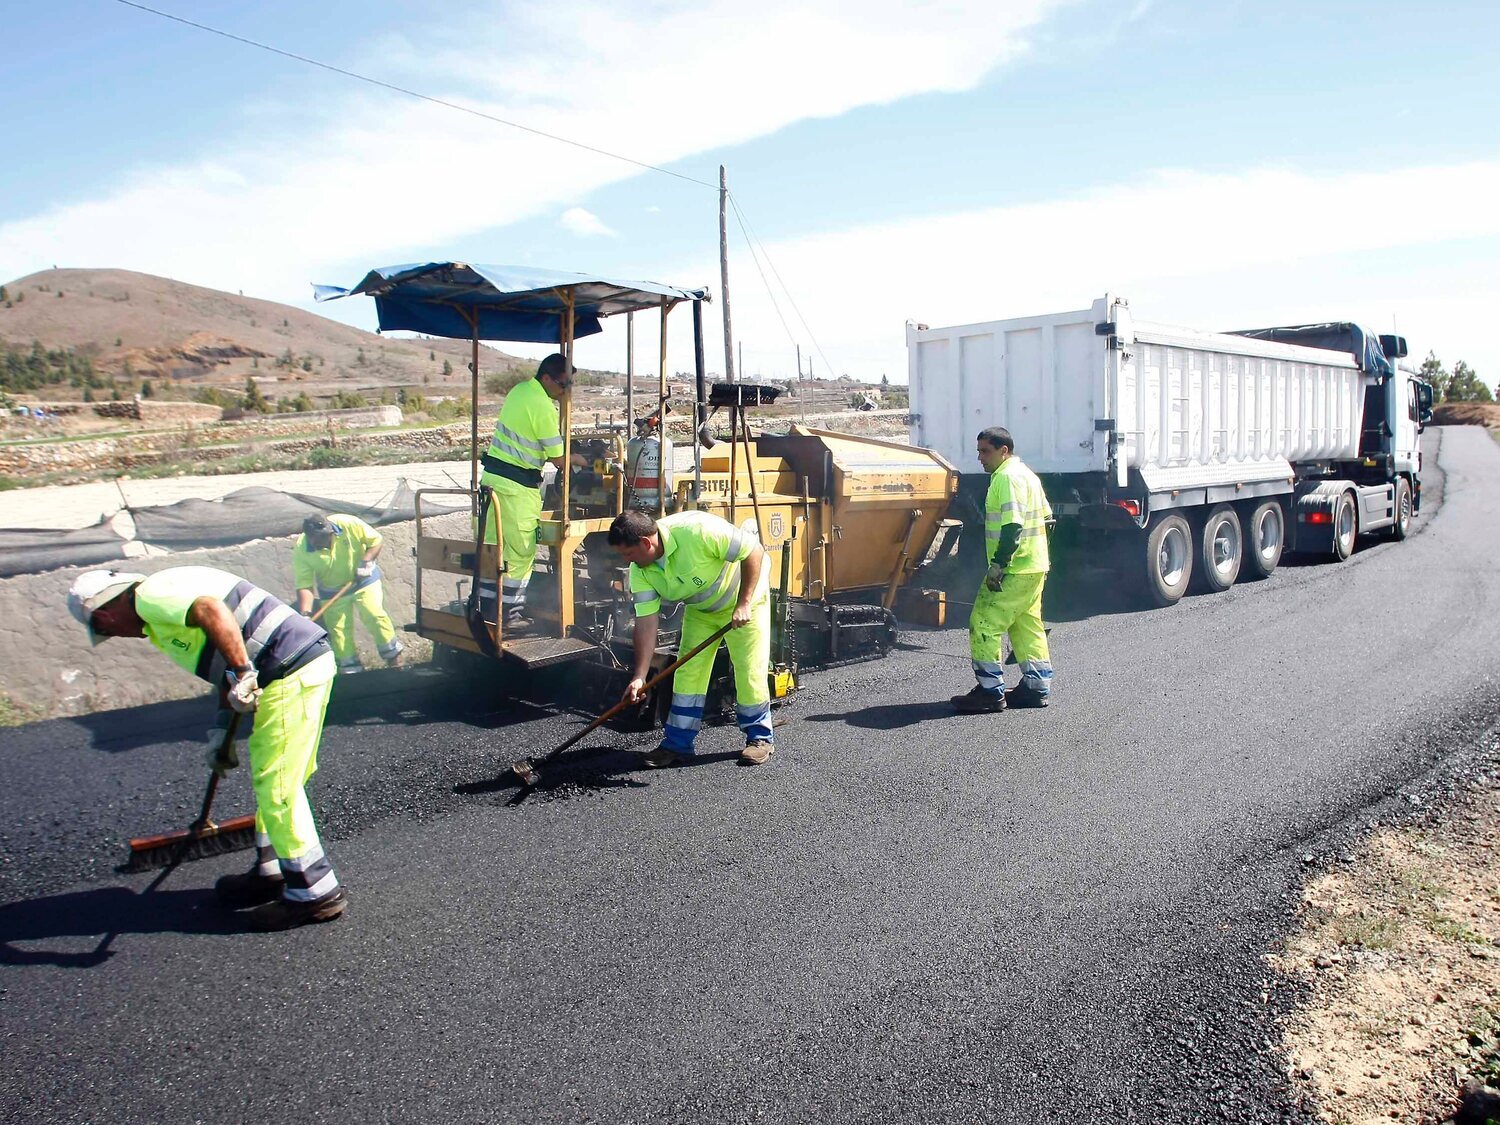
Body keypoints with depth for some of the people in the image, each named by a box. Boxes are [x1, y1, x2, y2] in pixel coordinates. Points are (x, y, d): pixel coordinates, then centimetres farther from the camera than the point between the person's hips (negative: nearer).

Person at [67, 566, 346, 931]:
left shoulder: (150, 596, -6)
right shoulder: (169, 598, 24)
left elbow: (211, 609, -28)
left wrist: (243, 675, -27)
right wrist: (220, 729, 28)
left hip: (292, 673, -10)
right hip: (310, 659, 10)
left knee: (276, 786, -2)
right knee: (270, 779, 21)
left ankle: (316, 891, 7)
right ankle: (271, 871, 34)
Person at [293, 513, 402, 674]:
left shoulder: (349, 524, -27)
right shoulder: (301, 550, -23)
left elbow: (377, 541, -13)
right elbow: (304, 585, -21)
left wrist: (366, 562, -27)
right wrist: (304, 614, -31)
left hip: (364, 580, -1)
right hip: (332, 591, 1)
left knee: (374, 615, -13)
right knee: (338, 630, 1)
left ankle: (391, 651, 5)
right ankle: (350, 668, 14)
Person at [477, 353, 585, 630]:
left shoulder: (520, 389, 9)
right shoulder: (543, 407, -19)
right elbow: (559, 459, -14)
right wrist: (581, 460, 6)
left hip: (493, 475, 9)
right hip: (517, 485, -9)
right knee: (521, 551, 1)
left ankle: (486, 607, 20)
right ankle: (510, 613, 6)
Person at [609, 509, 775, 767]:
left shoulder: (697, 530, -38)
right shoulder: (640, 571, -17)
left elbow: (754, 551, -31)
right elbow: (646, 622, -16)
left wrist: (744, 603, -30)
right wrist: (639, 676, -21)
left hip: (745, 595, -6)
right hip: (700, 609, 6)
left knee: (749, 669, -6)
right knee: (688, 671, 1)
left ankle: (760, 738, 12)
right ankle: (677, 745, 10)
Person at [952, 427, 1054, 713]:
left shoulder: (1007, 478, -15)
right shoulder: (1026, 474, 17)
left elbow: (1013, 526, -24)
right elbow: (1045, 517, 22)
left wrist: (998, 564, -23)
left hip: (1013, 571, -11)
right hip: (1035, 567, 11)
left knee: (984, 624, -5)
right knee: (1028, 625, 15)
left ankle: (990, 692, -3)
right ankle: (1037, 687, 20)